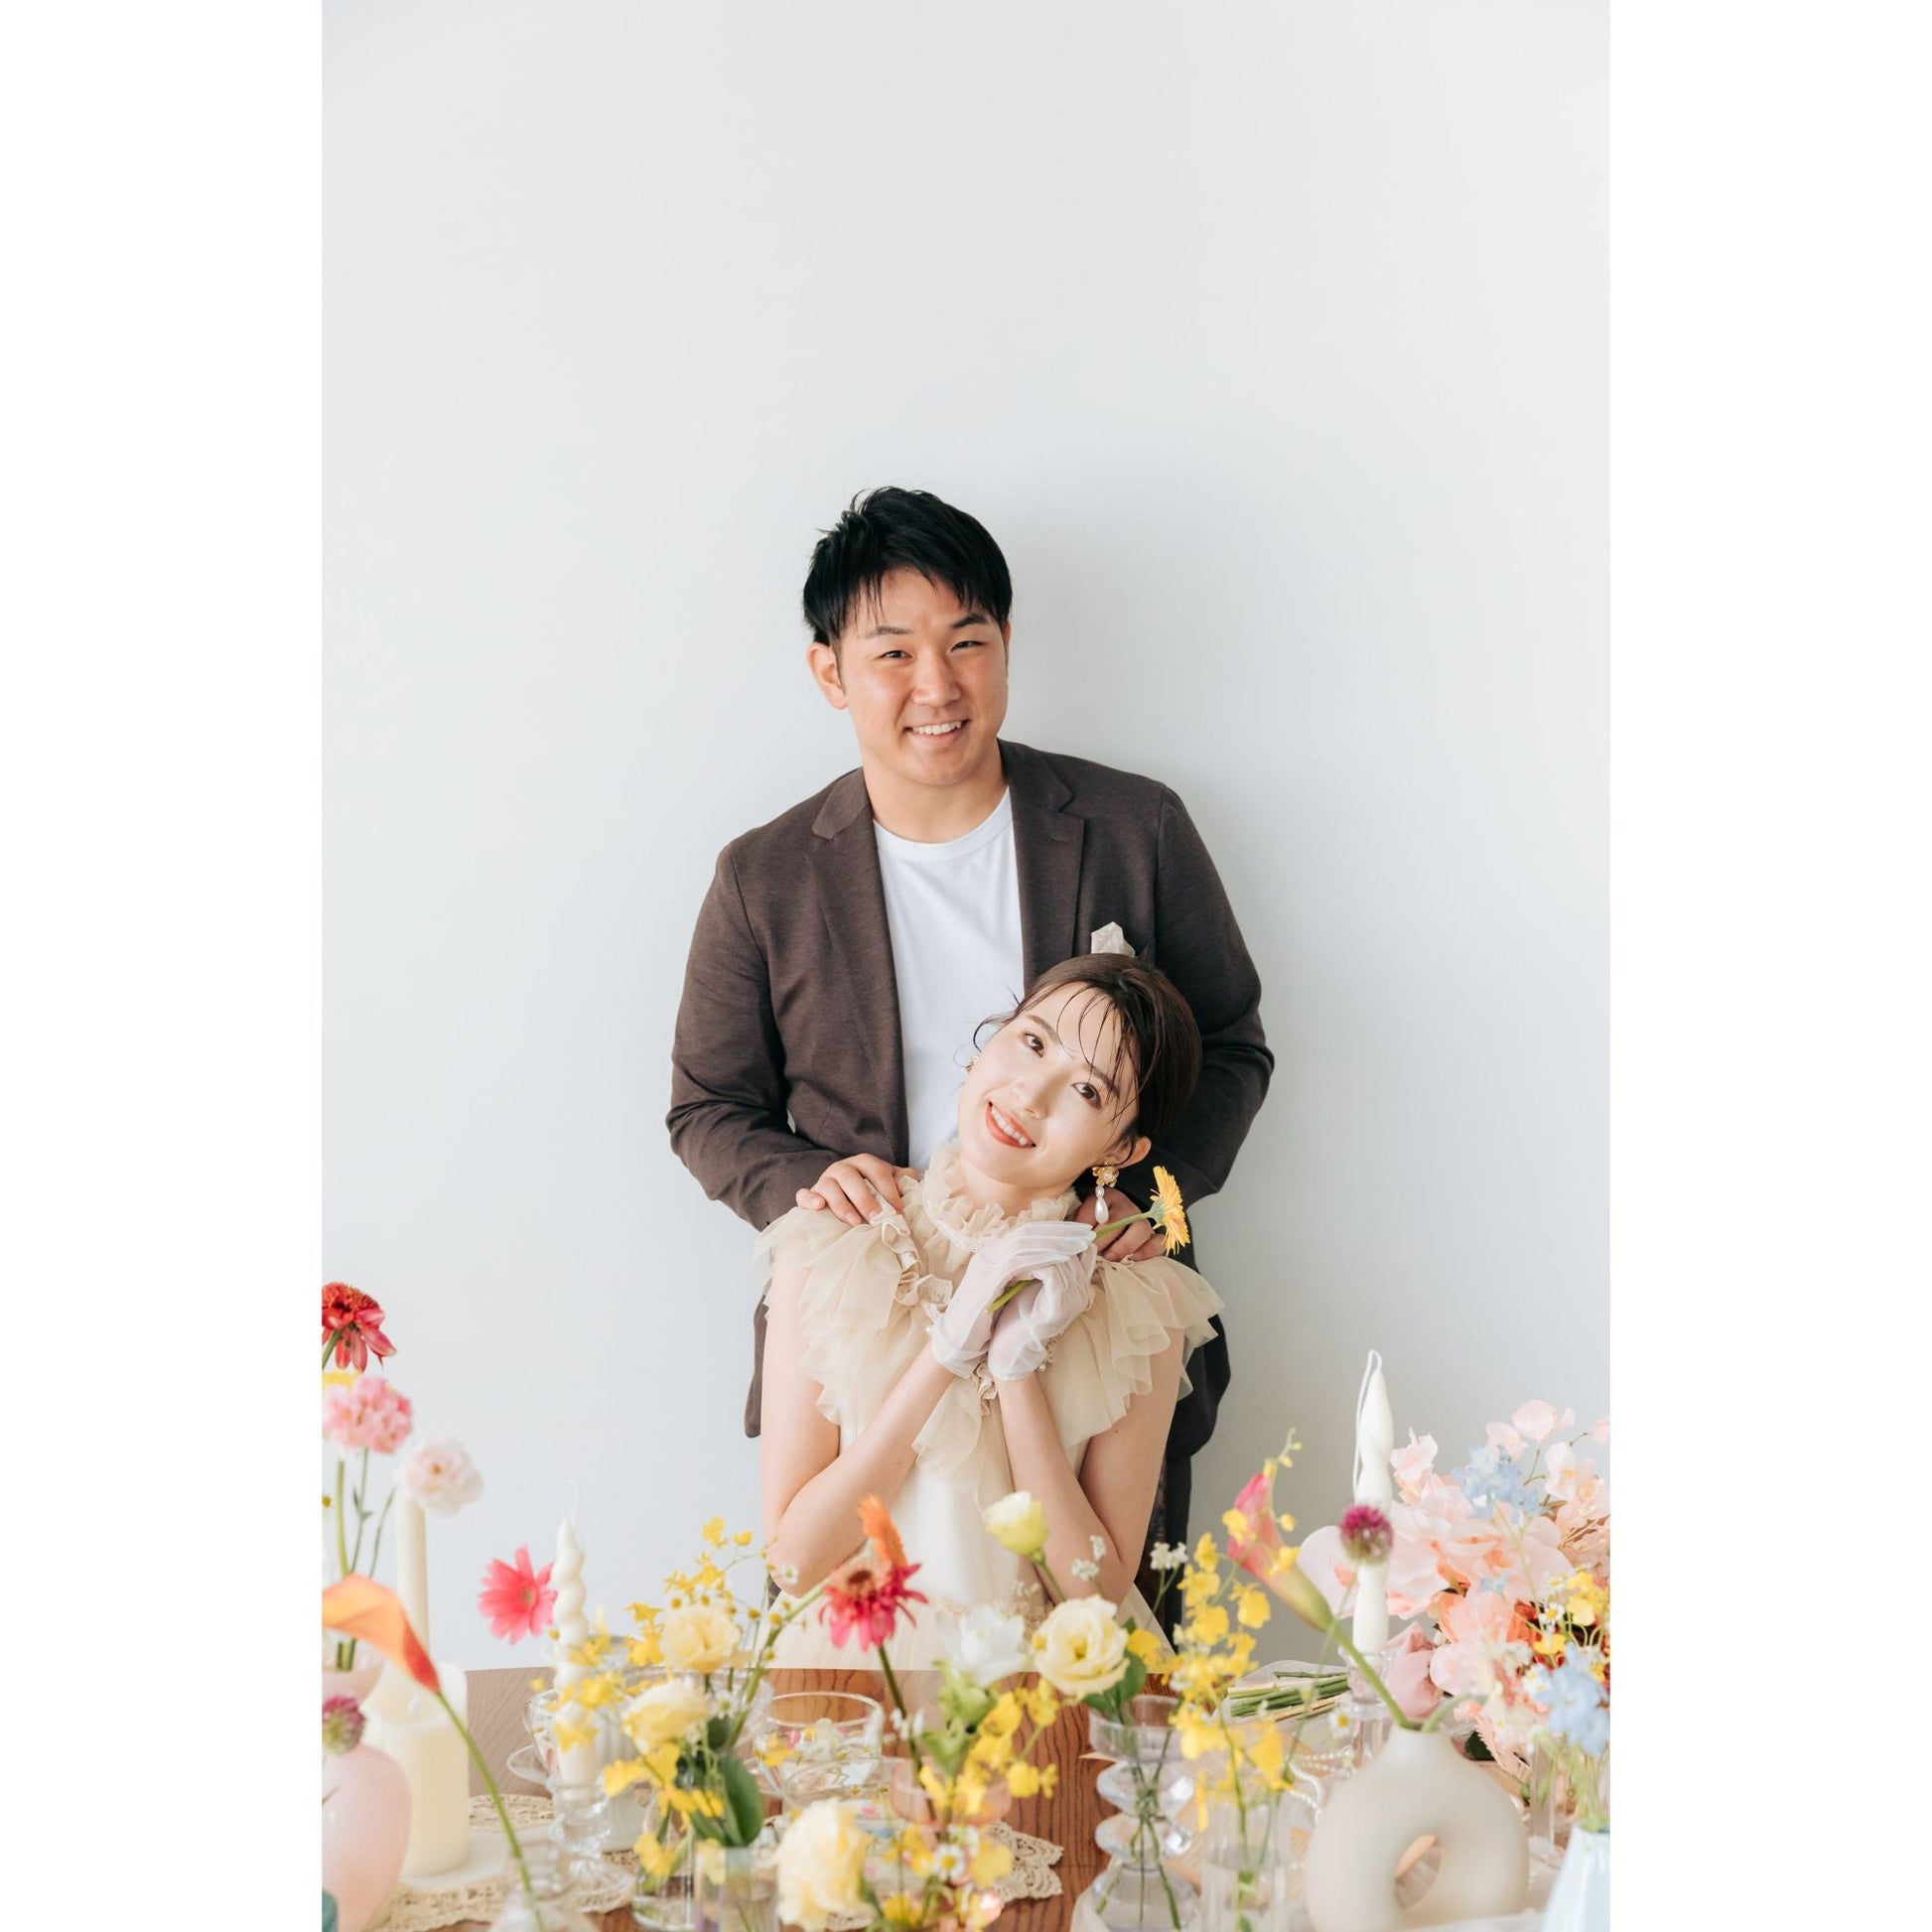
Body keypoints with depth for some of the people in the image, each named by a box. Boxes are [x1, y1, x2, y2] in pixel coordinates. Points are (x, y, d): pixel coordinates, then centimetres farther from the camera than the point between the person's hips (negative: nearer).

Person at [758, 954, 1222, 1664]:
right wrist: (948, 1347, -16)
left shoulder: (1144, 1309, -7)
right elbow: (794, 1558, -9)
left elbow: (1097, 1593, -9)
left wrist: (1017, 1365, -16)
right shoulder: (826, 1252, -6)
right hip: (859, 1659, 0)